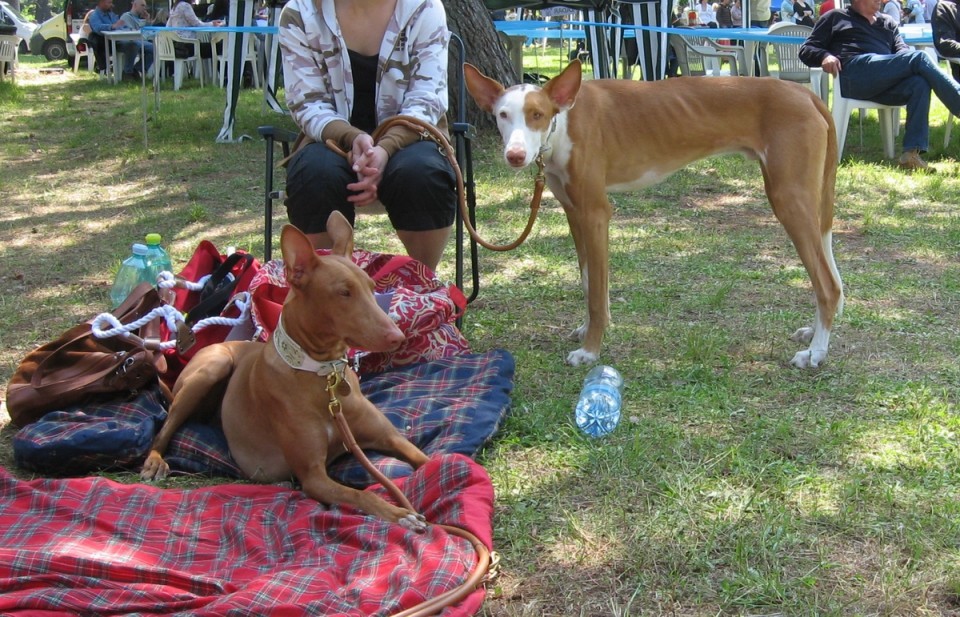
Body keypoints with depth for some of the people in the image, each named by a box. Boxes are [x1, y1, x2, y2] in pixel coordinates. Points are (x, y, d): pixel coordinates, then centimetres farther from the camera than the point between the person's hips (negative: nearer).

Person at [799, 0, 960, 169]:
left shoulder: (888, 22, 35)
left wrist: (907, 61, -5)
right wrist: (824, 56, -9)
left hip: (885, 84, 5)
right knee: (919, 58, -24)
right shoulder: (835, 17, 22)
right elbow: (806, 49, 15)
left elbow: (901, 50, 22)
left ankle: (912, 152, -40)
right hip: (854, 73, -4)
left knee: (920, 82, -30)